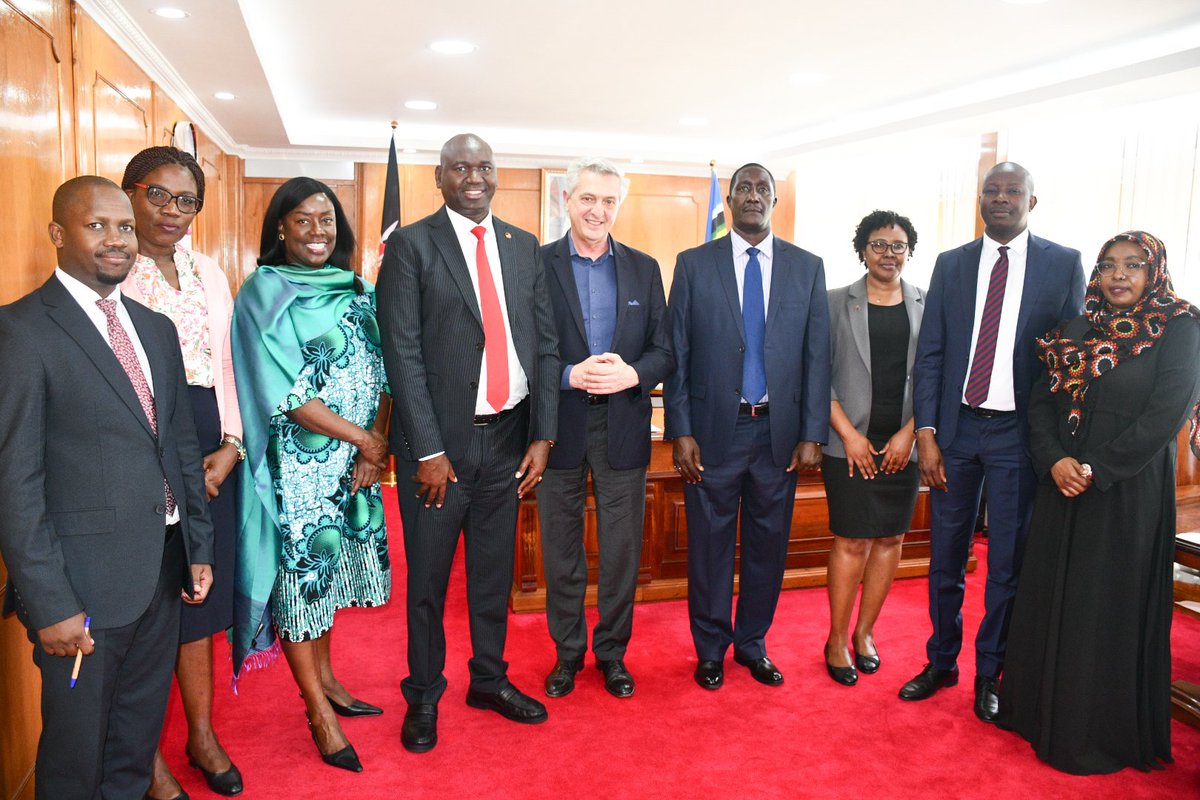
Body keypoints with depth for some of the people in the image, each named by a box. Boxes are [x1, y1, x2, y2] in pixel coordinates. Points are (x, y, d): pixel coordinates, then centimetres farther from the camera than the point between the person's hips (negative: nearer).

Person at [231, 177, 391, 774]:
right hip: (297, 460, -5)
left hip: (354, 458, 6)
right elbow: (284, 392, -16)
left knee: (331, 564, 15)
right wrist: (363, 437, -15)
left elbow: (379, 374, 4)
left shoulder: (356, 292, 8)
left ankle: (325, 679, 32)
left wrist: (373, 446, -10)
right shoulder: (264, 292, -8)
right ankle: (319, 712, 14)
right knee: (299, 569, 2)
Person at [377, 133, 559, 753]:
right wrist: (428, 451, -13)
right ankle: (424, 696, 29)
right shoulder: (411, 245, -4)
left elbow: (545, 343, 8)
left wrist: (542, 435, 1)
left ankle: (490, 678, 36)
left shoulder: (523, 247, 9)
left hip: (508, 435, 4)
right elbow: (403, 352, -9)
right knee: (428, 576, 9)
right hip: (440, 439, -4)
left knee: (495, 567, 17)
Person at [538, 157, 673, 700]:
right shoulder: (537, 264, -2)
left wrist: (633, 373, -15)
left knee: (621, 548, 10)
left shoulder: (643, 268, 7)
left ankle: (612, 652, 29)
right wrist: (569, 375, -20)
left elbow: (665, 350, 5)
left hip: (623, 428, 2)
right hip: (559, 426, -2)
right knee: (561, 548, 11)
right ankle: (567, 652, 29)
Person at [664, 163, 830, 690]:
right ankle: (711, 649, 27)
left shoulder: (807, 267, 6)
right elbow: (676, 354, -1)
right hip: (714, 429, -1)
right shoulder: (694, 264, 2)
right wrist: (680, 433, -7)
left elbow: (817, 356, 4)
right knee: (710, 543, 8)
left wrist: (812, 434, -2)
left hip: (779, 431, 2)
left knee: (769, 543, 12)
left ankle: (752, 644, 31)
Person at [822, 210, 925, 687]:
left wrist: (910, 433, -6)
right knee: (853, 540, -2)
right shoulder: (837, 303, 2)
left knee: (890, 538, 8)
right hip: (851, 442, -2)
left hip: (904, 443, 3)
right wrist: (849, 434, -9)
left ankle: (864, 631, 24)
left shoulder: (927, 306, 7)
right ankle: (837, 640, 12)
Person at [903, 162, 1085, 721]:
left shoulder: (1064, 264, 1)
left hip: (1020, 434, -2)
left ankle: (989, 673, 26)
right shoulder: (951, 264, 7)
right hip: (956, 429, 2)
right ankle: (941, 663, 29)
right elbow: (929, 355, 4)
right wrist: (926, 433, -4)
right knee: (945, 559, 11)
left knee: (1008, 563, 8)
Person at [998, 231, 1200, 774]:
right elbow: (1042, 402, 5)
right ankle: (1039, 708, 28)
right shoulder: (1078, 331, 10)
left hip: (1128, 494, -5)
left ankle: (1098, 732, 19)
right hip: (1063, 487, 5)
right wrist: (1055, 460, -11)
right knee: (1049, 598, 12)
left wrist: (1095, 469, -16)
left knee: (1109, 608, 3)